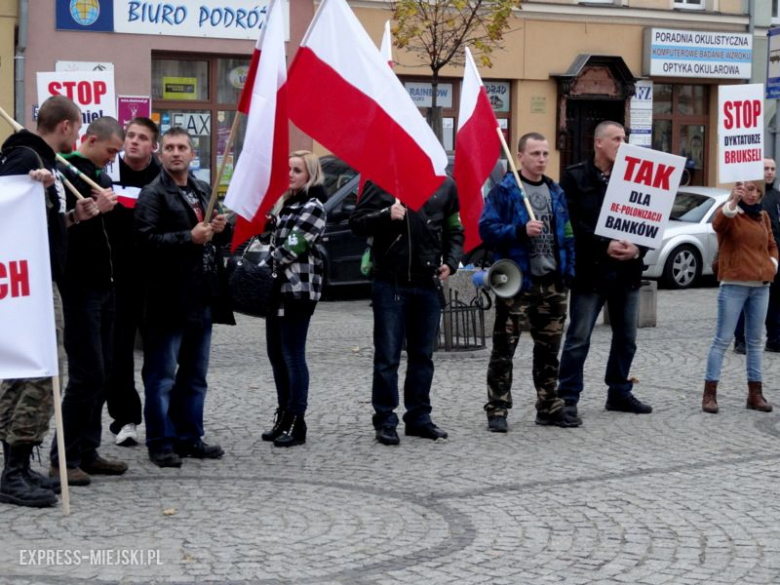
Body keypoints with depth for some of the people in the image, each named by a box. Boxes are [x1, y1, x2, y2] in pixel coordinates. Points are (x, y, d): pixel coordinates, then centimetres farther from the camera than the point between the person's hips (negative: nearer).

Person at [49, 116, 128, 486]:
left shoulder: (99, 175, 16)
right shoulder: (65, 173, -11)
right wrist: (94, 210, -26)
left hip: (103, 286, 9)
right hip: (79, 289, -9)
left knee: (100, 374, 10)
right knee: (87, 374, -8)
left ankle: (87, 452, 18)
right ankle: (63, 458, -1)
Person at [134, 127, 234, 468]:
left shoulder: (203, 191, 18)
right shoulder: (152, 195, -6)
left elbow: (221, 238, 28)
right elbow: (147, 239, -19)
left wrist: (221, 229, 5)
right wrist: (189, 238, -23)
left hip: (202, 298, 8)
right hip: (169, 299, -8)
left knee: (195, 374, 14)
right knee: (162, 375, -2)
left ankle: (189, 437, 23)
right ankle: (160, 442, 3)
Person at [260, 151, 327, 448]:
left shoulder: (313, 206, -10)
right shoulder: (288, 203, 18)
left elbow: (292, 247, -15)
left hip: (298, 289, -9)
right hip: (278, 288, 9)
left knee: (293, 355, -6)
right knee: (276, 354, 11)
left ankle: (296, 423, -1)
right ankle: (284, 417, 19)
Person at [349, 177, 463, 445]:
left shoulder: (445, 185, 8)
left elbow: (454, 231, 17)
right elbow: (357, 222, -2)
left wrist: (450, 262, 2)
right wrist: (386, 216, -19)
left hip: (428, 284, 3)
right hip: (390, 284, -3)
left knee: (423, 355, 11)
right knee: (387, 356, -1)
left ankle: (419, 417, 21)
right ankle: (385, 421, 7)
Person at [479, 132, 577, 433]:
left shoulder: (556, 192, 15)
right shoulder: (504, 191, -5)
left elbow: (566, 234, 19)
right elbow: (487, 229, -12)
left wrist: (569, 271, 9)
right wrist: (521, 231, -25)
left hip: (552, 284, 6)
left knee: (549, 349, 13)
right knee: (504, 348, -4)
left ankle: (549, 407, 22)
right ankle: (497, 410, 1)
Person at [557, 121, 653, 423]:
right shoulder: (575, 177, -3)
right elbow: (572, 220, -12)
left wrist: (638, 248, -10)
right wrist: (605, 245, -19)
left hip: (626, 270, 5)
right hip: (590, 270, -5)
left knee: (626, 337, 12)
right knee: (578, 338, -2)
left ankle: (619, 392, 24)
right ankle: (568, 397, 3)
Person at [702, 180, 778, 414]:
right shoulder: (729, 212, -5)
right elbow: (718, 224, -28)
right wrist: (734, 201, -42)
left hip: (761, 286, 6)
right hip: (734, 285, -6)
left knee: (755, 341, 10)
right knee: (723, 339, -5)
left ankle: (755, 393, 16)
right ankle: (710, 393, -3)